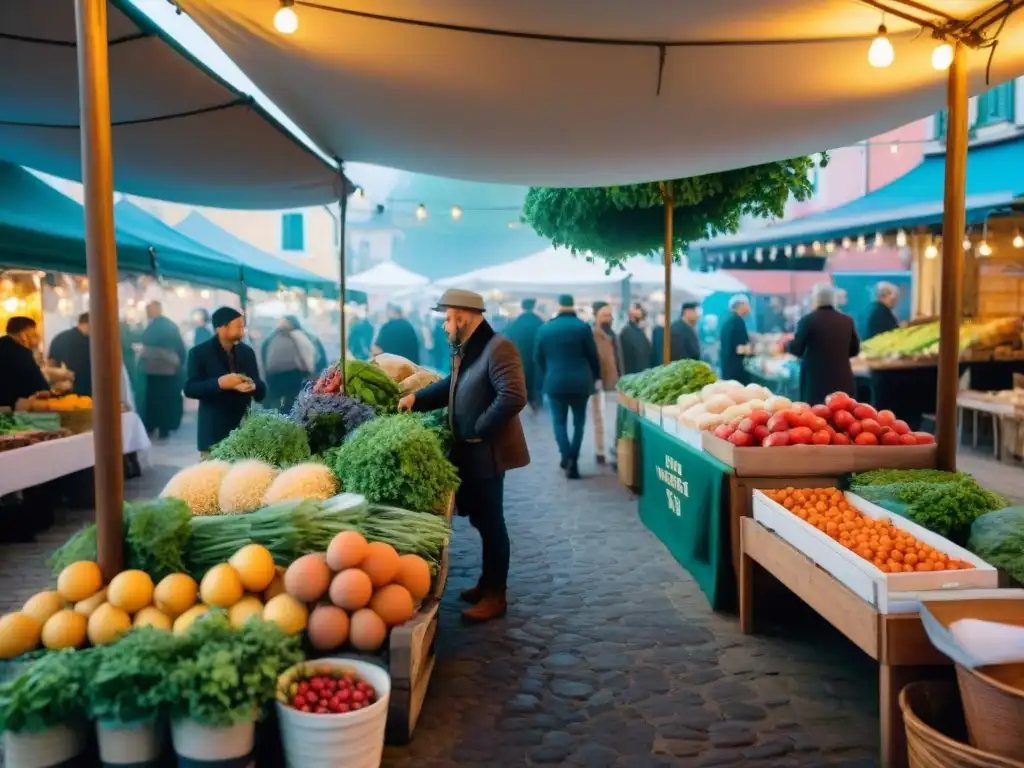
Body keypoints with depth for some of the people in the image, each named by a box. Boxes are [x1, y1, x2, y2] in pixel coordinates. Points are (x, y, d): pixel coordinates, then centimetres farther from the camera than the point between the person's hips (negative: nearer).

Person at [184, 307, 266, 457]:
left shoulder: (247, 351, 11)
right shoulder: (199, 352, -1)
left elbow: (262, 391, 11)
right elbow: (189, 389, -9)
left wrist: (253, 386, -14)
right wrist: (219, 383, -23)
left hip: (244, 430, 4)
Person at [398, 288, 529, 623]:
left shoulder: (497, 347, -20)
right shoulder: (465, 349, 10)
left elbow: (513, 397, -28)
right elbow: (453, 385, 24)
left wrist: (478, 430, -21)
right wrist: (417, 398, 11)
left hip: (486, 451, -9)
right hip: (470, 450, 9)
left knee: (491, 522, 2)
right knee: (481, 519, 18)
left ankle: (496, 595, 14)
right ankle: (487, 583, 32)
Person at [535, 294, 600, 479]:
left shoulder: (545, 328, 2)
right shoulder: (583, 327, -5)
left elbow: (538, 357, 8)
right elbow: (592, 356, -2)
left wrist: (544, 378, 21)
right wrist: (595, 377, 12)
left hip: (555, 382, 1)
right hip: (580, 382, -1)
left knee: (559, 421, 10)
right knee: (579, 422, 10)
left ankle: (566, 455, -10)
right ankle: (573, 460, 1)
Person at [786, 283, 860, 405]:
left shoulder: (808, 320, -9)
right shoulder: (847, 320, 7)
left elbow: (796, 349, -5)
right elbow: (854, 350, 15)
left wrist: (787, 345, 16)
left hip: (816, 381, -4)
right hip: (843, 381, 4)